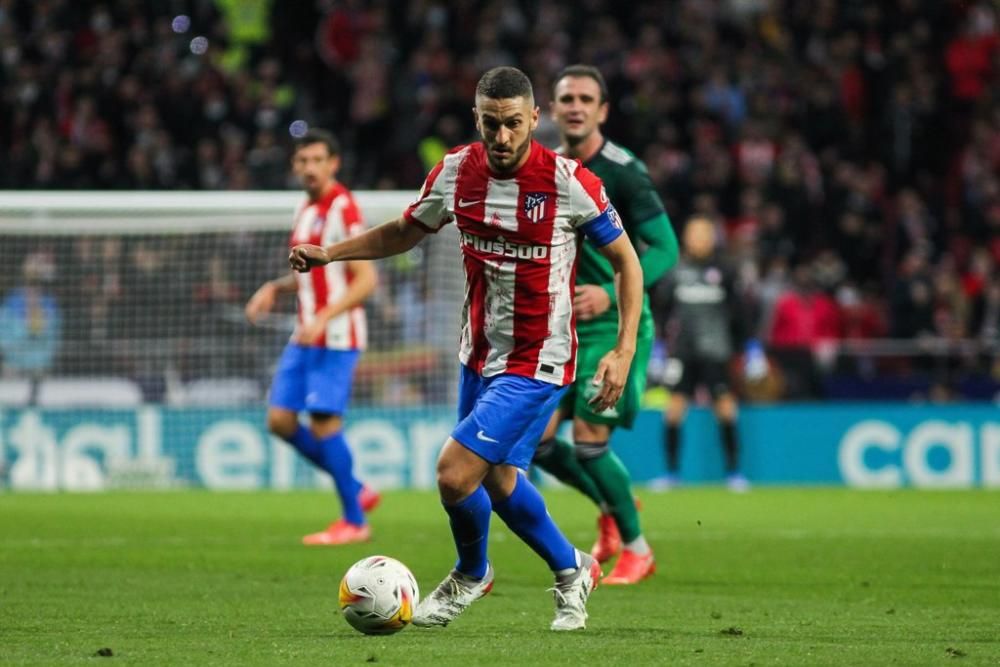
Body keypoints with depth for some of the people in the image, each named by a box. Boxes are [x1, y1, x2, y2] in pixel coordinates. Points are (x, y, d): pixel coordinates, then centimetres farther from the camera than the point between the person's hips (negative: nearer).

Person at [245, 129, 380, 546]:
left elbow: (366, 279, -17)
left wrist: (324, 317, -25)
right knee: (280, 420, 4)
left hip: (336, 338, -9)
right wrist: (274, 289, 9)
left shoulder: (342, 209, -12)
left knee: (323, 422, -10)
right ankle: (357, 491, 17)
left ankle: (354, 522, 1)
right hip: (305, 338, 9)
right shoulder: (305, 211, 14)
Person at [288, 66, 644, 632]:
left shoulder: (570, 183, -18)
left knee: (455, 474, -14)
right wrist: (329, 253, 2)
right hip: (479, 353, 6)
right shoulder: (456, 172, -4)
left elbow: (627, 260, -7)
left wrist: (624, 351, -14)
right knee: (499, 483, 16)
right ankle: (572, 572, 41)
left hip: (536, 362, -6)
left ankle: (472, 574, 16)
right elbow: (405, 233, 14)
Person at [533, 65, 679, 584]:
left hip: (617, 325, -6)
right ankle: (610, 507, 26)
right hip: (562, 327, 6)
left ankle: (636, 549, 10)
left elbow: (664, 248, -16)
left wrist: (612, 294, -28)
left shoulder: (623, 172, -12)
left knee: (588, 440, -11)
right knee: (537, 438, -1)